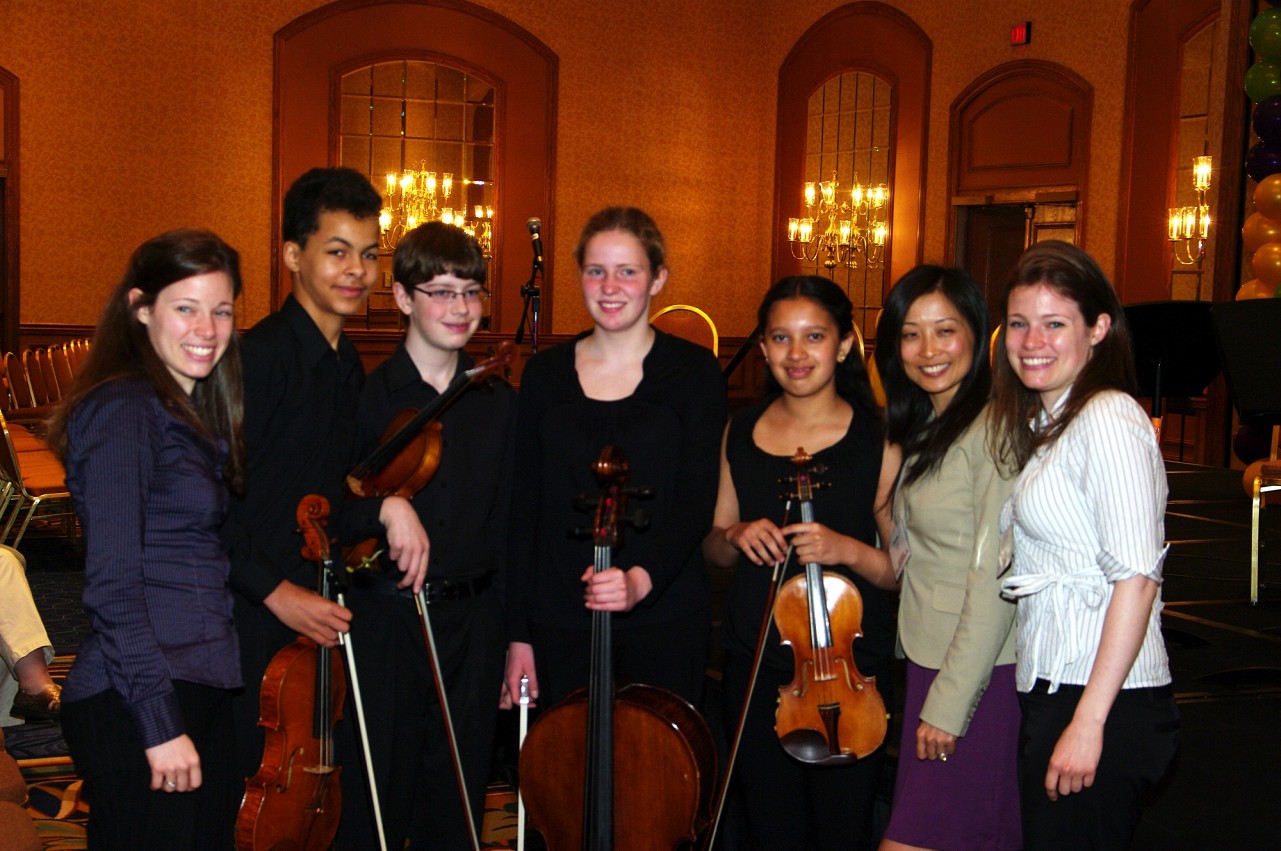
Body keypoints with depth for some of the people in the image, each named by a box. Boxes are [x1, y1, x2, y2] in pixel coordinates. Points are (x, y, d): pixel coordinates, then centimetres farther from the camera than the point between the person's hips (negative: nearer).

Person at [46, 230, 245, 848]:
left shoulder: (193, 415, 15)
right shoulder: (123, 408, -11)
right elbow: (113, 581, -16)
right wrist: (160, 721, -18)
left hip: (201, 697, 9)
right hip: (137, 707, -8)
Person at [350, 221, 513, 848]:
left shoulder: (500, 405, 5)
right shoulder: (365, 398, -4)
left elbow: (511, 526, 6)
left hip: (474, 625, 3)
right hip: (384, 623, -2)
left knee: (458, 797, 12)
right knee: (379, 795, 7)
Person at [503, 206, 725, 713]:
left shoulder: (693, 372, -1)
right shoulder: (545, 374, 5)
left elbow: (696, 501, -8)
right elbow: (525, 507, 6)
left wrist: (641, 577, -26)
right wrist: (518, 633, 2)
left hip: (666, 621, -2)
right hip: (561, 622, 2)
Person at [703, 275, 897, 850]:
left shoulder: (877, 441, -6)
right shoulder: (740, 434, 6)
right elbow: (713, 550, 15)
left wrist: (849, 550, -23)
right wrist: (734, 536, -6)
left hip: (849, 668, -3)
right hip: (755, 666, 4)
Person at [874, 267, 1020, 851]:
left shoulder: (994, 430, -15)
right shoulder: (925, 430, 14)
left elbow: (994, 580, -18)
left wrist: (949, 703, -17)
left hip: (978, 680, -8)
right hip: (927, 665, 9)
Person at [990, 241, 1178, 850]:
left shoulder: (1109, 419, -13)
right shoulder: (1046, 424, 16)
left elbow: (1137, 578, -19)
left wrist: (1089, 721, -21)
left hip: (1101, 696, -9)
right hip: (1050, 687, 9)